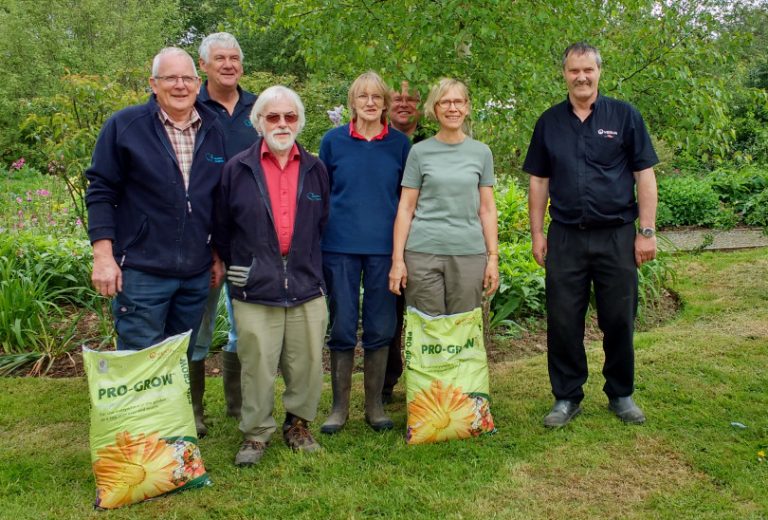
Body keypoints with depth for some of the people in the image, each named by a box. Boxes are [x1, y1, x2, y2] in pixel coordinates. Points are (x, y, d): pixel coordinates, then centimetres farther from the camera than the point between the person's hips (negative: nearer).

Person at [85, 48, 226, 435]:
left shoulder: (214, 132, 8)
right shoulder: (124, 126, -4)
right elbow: (101, 192, -4)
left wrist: (219, 255, 12)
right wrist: (104, 255, -11)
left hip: (196, 273, 5)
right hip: (141, 271, -4)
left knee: (184, 360, 16)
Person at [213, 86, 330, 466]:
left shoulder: (315, 170, 10)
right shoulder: (237, 169, 2)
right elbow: (222, 228, 7)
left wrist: (313, 265, 12)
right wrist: (237, 268, 9)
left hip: (307, 287, 3)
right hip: (255, 291, -2)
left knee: (307, 364, 8)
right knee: (257, 367, 3)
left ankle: (299, 424, 29)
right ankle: (255, 434, 21)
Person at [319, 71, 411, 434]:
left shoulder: (400, 144, 5)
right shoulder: (333, 141, 4)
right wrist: (315, 245, 6)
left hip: (384, 247, 1)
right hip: (340, 247, 0)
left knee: (380, 328, 6)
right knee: (342, 328, 4)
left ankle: (375, 404, 21)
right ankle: (340, 405, 18)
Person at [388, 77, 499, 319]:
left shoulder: (481, 152, 9)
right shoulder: (420, 151, 4)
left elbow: (487, 209, 10)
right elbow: (405, 208, 3)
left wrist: (493, 257, 5)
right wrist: (397, 259, -2)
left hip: (469, 253, 1)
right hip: (423, 253, -1)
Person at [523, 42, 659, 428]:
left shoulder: (625, 116, 2)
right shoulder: (549, 122, 8)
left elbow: (645, 176, 1)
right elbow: (539, 181, 11)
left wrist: (647, 231, -5)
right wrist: (537, 233, 5)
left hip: (617, 235, -1)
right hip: (565, 237, 2)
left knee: (619, 320, 7)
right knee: (563, 323, 5)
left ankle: (621, 395, 26)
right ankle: (567, 397, 20)